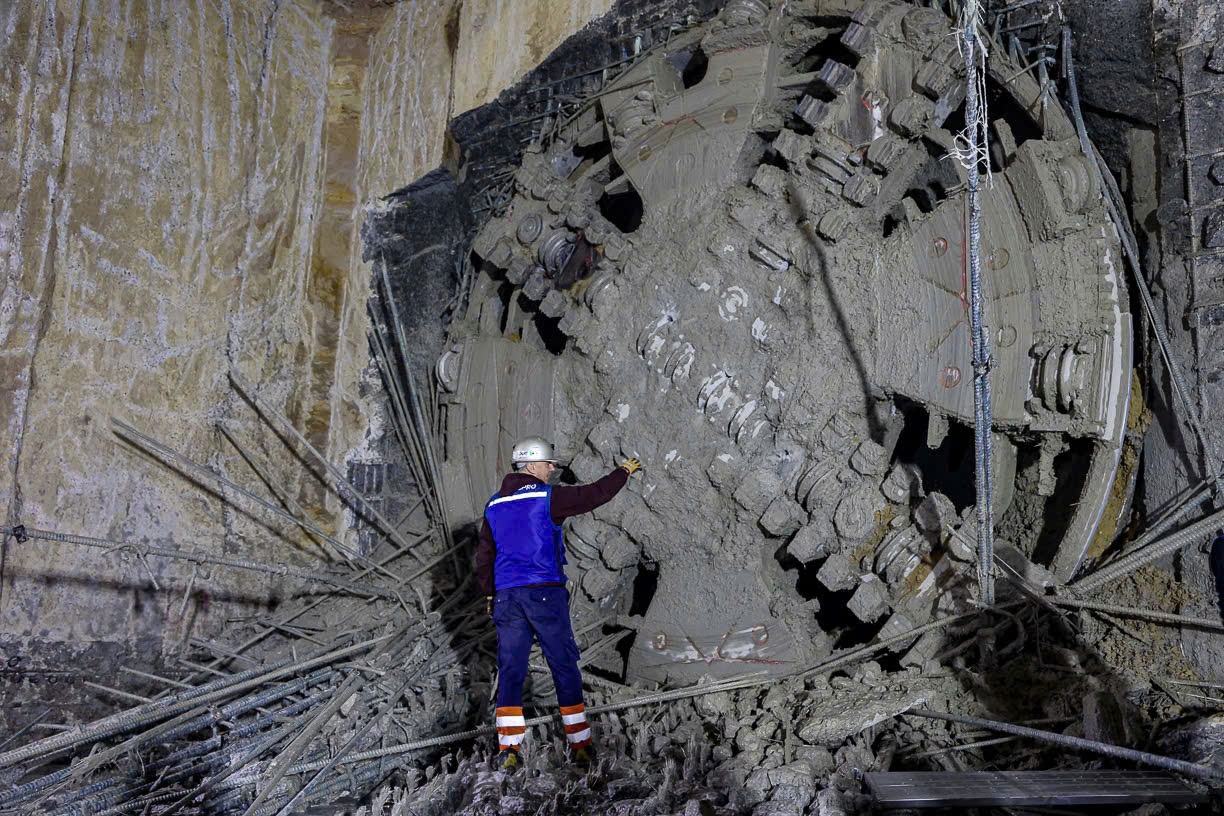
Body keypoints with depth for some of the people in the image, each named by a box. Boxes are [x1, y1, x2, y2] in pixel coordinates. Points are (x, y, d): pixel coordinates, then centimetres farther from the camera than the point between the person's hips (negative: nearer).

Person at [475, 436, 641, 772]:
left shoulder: (494, 506, 11)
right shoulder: (548, 497, -6)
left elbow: (483, 557, 15)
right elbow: (594, 494, -2)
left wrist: (490, 596, 24)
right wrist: (624, 471, 14)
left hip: (506, 596, 5)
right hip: (545, 593, -4)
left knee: (510, 671, 8)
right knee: (565, 668, 5)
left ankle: (508, 747, 5)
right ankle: (579, 744, 11)